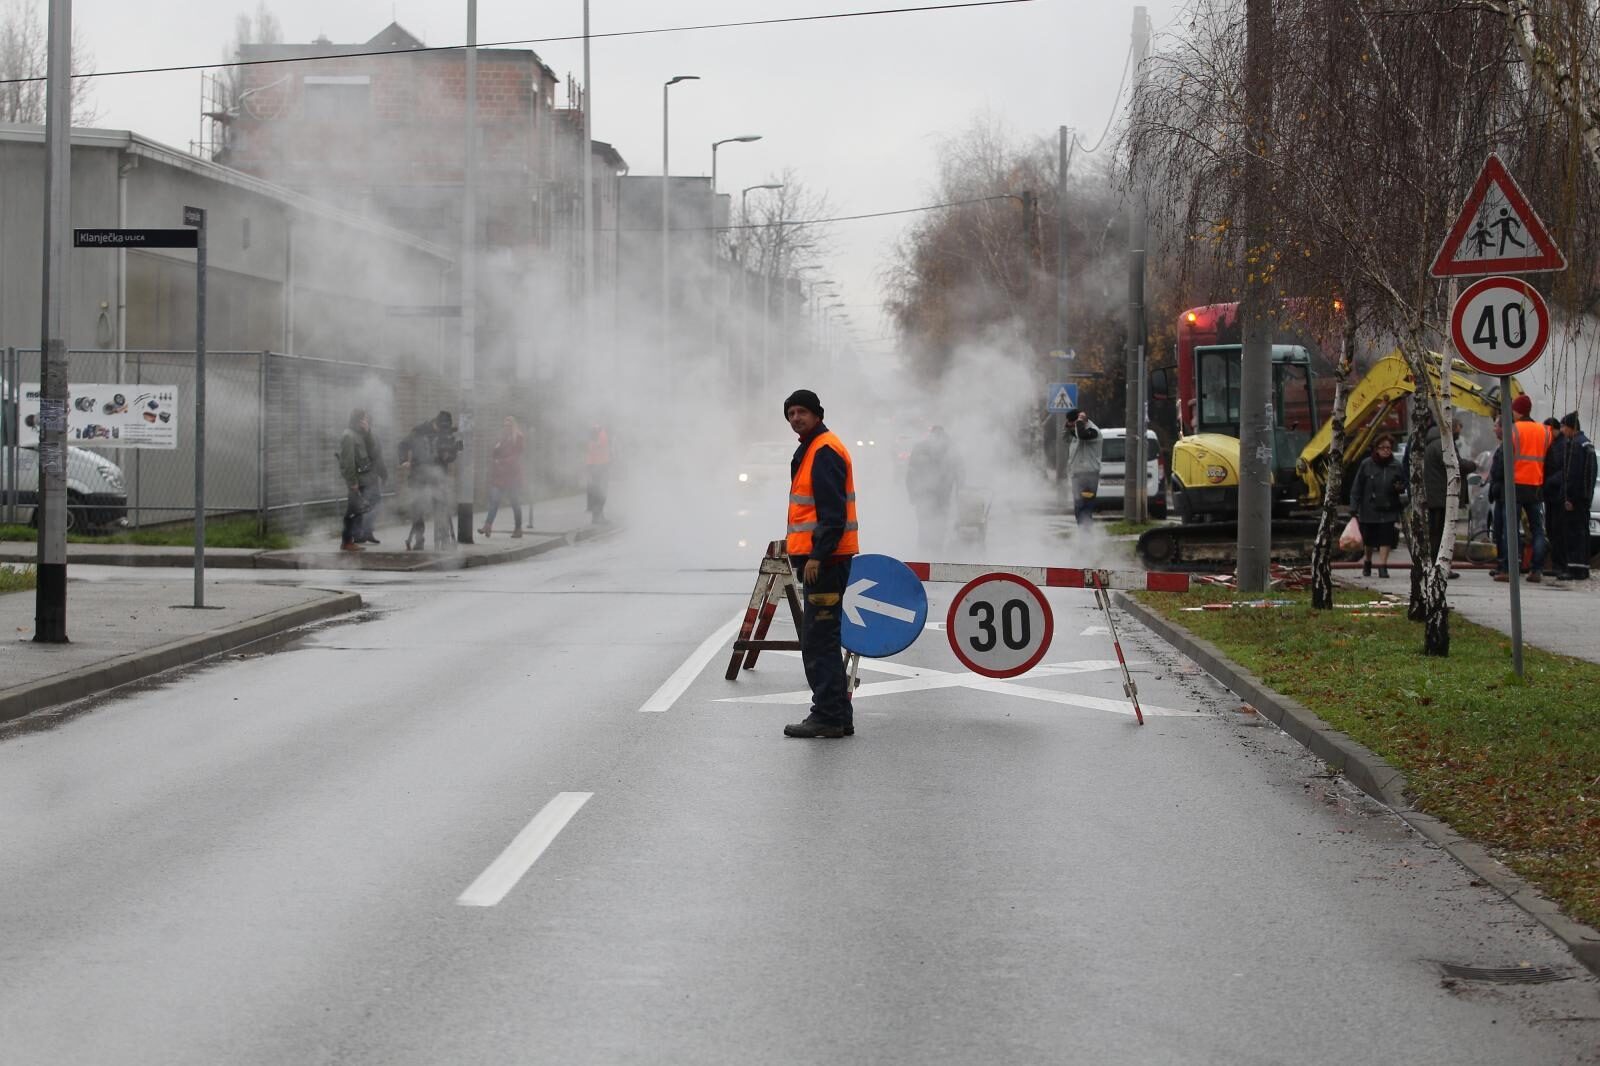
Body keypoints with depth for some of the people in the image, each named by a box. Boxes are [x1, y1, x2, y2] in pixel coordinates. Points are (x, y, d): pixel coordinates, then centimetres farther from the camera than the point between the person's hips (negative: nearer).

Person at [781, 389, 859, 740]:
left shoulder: (825, 451, -13)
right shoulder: (809, 450, 20)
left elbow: (833, 511, -20)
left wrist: (818, 556, -23)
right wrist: (796, 543, 22)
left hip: (825, 560, -11)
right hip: (817, 557, 11)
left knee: (818, 641, -10)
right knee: (822, 640, 13)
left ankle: (828, 717, -8)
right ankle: (837, 717, 17)